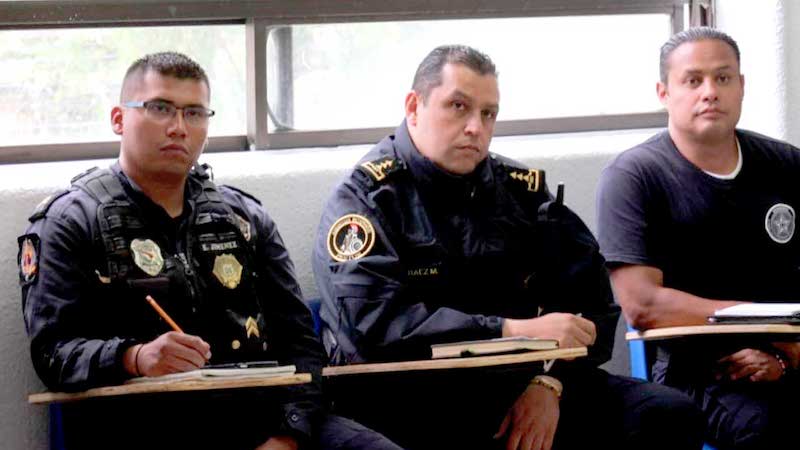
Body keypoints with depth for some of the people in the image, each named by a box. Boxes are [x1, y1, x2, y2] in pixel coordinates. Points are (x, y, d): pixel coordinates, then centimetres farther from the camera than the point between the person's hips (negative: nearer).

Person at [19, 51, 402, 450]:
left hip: (261, 414, 5)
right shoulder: (70, 222, 9)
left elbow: (298, 340, 14)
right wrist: (134, 358, -23)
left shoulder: (244, 217, 21)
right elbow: (52, 350, -2)